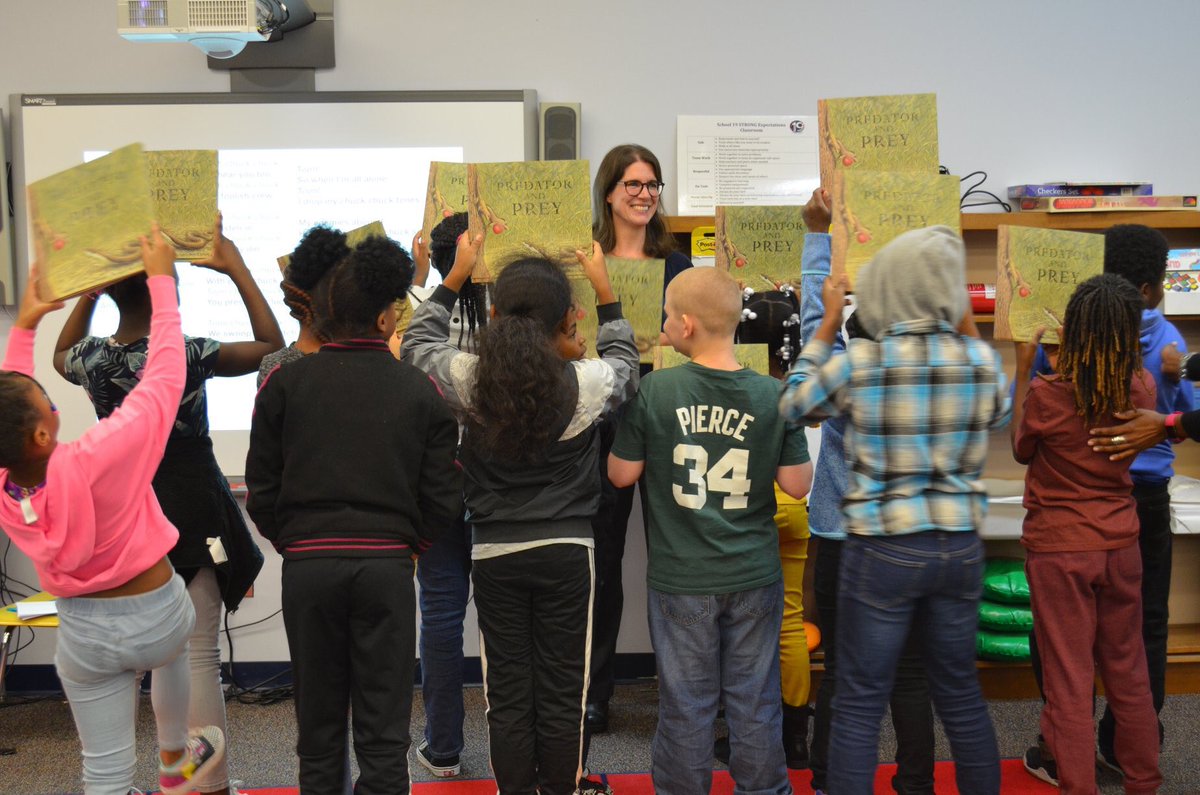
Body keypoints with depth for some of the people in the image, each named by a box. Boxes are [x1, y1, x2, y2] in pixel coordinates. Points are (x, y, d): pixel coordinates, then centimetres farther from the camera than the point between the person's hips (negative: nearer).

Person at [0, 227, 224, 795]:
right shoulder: (97, 459, -32)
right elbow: (164, 376, -23)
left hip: (84, 633, 2)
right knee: (173, 648, 36)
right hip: (155, 616, -2)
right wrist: (162, 279, -15)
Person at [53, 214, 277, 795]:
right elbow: (271, 347, -9)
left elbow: (62, 356, 23)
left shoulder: (90, 358, -2)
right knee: (197, 659, 1)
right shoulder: (185, 355, -18)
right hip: (190, 516, -5)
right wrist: (236, 270, -7)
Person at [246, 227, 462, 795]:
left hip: (307, 564, 1)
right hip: (387, 565, -1)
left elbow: (261, 492, 0)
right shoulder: (420, 391, -3)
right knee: (383, 729, 9)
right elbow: (442, 497, -3)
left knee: (318, 721, 16)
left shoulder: (285, 382, -2)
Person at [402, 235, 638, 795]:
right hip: (566, 549, -1)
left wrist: (457, 273, 15)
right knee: (561, 690, 11)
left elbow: (418, 340, 10)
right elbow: (623, 363, 10)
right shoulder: (586, 383, -15)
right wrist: (603, 287, 16)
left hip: (493, 551, 1)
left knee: (507, 691, 12)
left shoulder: (467, 380, -12)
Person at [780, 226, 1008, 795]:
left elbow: (794, 406, 5)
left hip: (883, 550, -4)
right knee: (960, 692, 20)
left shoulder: (858, 364, -13)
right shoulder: (980, 359, -5)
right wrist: (968, 330, 17)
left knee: (860, 704, 6)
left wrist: (827, 324, 9)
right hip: (961, 547, 4)